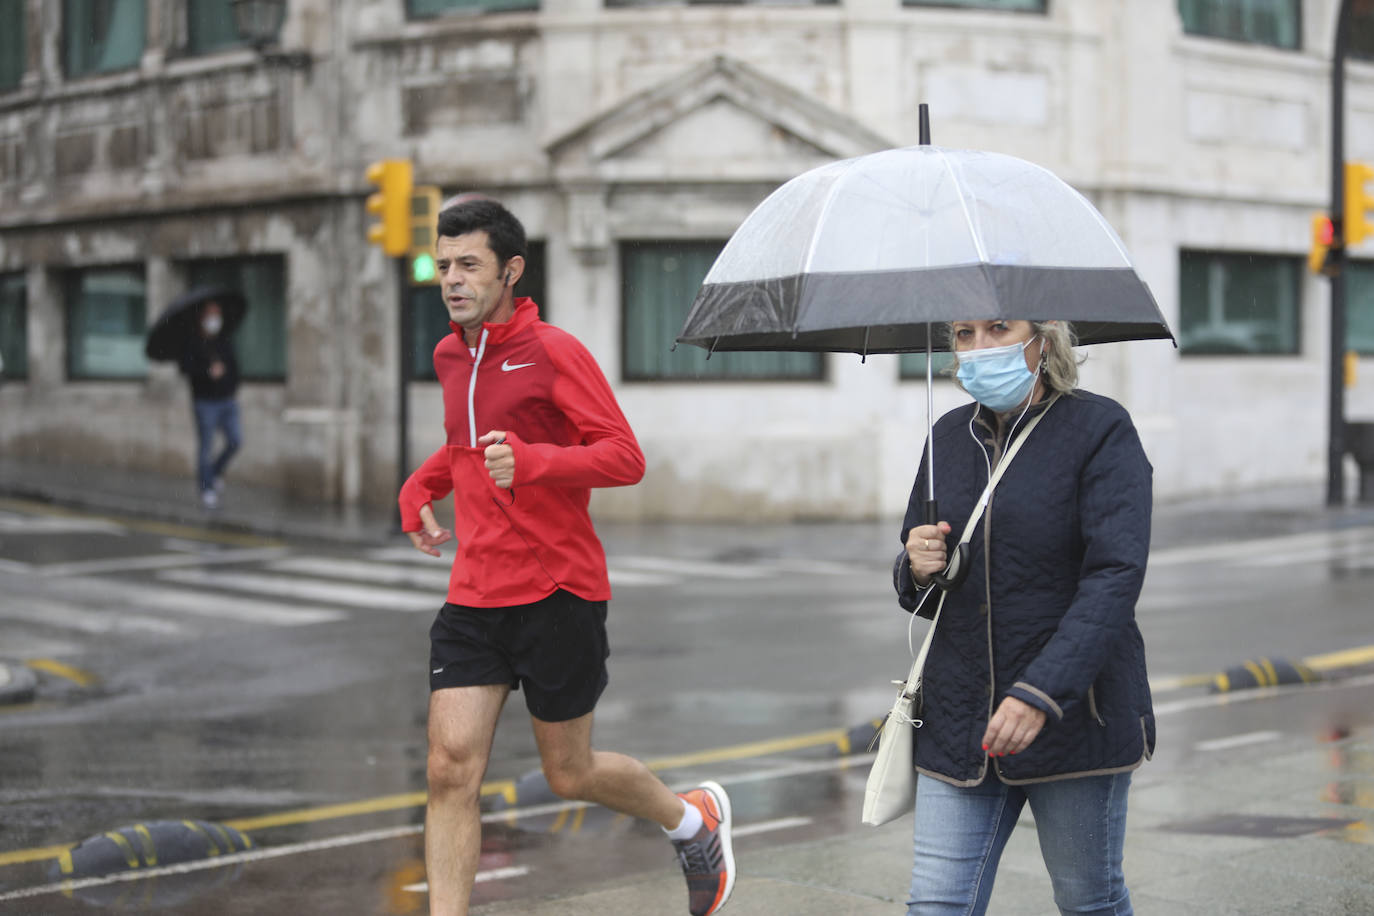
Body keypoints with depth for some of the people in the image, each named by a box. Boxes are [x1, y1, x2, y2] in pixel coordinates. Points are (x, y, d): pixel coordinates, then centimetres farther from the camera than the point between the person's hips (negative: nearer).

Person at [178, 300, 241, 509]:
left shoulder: (226, 342, 15)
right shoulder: (193, 343, -2)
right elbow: (186, 367, -14)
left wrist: (232, 387, 11)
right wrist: (209, 371, -26)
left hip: (227, 401, 5)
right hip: (206, 402, -5)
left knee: (235, 440, -5)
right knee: (205, 447, -3)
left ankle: (216, 471, 20)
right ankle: (207, 489, 5)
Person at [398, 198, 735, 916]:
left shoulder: (554, 352, -10)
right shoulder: (450, 357, 12)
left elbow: (626, 457, -15)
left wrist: (531, 461, -30)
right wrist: (419, 489, 15)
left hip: (558, 594, -6)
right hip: (472, 598, 6)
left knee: (569, 775, 8)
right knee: (451, 768, -7)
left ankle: (693, 819, 36)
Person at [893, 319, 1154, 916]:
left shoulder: (1100, 430, -6)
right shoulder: (950, 436, 10)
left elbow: (1116, 577, -17)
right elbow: (920, 596, 18)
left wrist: (1040, 694, -27)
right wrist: (917, 569, -8)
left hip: (1073, 716, -4)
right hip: (961, 721, 4)